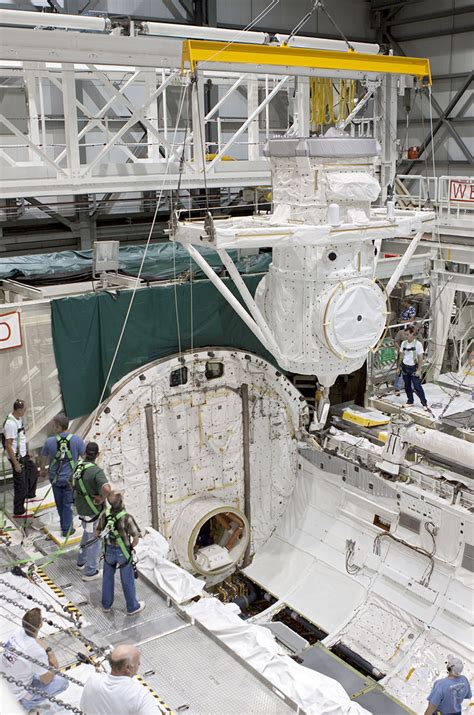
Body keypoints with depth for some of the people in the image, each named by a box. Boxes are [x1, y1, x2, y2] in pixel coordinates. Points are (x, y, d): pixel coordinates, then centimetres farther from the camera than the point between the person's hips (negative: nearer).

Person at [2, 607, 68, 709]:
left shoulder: (18, 632, -16)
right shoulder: (37, 652, -35)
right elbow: (46, 680, -17)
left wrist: (50, 652, -3)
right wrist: (54, 668, 2)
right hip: (18, 692, -7)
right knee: (63, 683, -1)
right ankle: (29, 702, 5)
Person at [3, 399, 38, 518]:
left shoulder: (19, 419, 1)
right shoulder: (11, 424, -27)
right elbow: (8, 445, -25)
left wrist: (28, 453, 18)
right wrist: (16, 463, -22)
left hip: (23, 455, 10)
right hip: (16, 457, -10)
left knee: (33, 470, 28)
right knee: (20, 485, 0)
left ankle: (30, 495, 49)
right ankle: (18, 512, 13)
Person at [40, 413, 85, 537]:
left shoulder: (49, 441, -14)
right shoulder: (76, 440, -18)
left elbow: (43, 458, 2)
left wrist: (42, 469, 22)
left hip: (55, 478, 2)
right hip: (70, 478, -2)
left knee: (60, 504, 21)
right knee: (68, 504, 11)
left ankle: (64, 525, 37)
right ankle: (67, 530, 20)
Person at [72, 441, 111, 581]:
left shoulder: (77, 467, -3)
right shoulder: (96, 471, -27)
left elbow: (72, 484, 18)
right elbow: (107, 489, -43)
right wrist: (101, 499, -24)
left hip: (81, 509, 7)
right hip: (93, 512, -7)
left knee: (87, 534, 29)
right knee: (94, 540, 7)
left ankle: (81, 561, 44)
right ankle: (90, 572, 17)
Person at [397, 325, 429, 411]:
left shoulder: (418, 344, -11)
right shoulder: (403, 343, 3)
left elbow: (420, 358, -11)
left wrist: (419, 370, -14)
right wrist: (398, 366, 10)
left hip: (413, 367, -5)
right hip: (405, 367, 5)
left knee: (417, 386, -5)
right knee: (407, 386, 11)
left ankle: (424, 404, 3)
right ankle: (410, 401, 24)